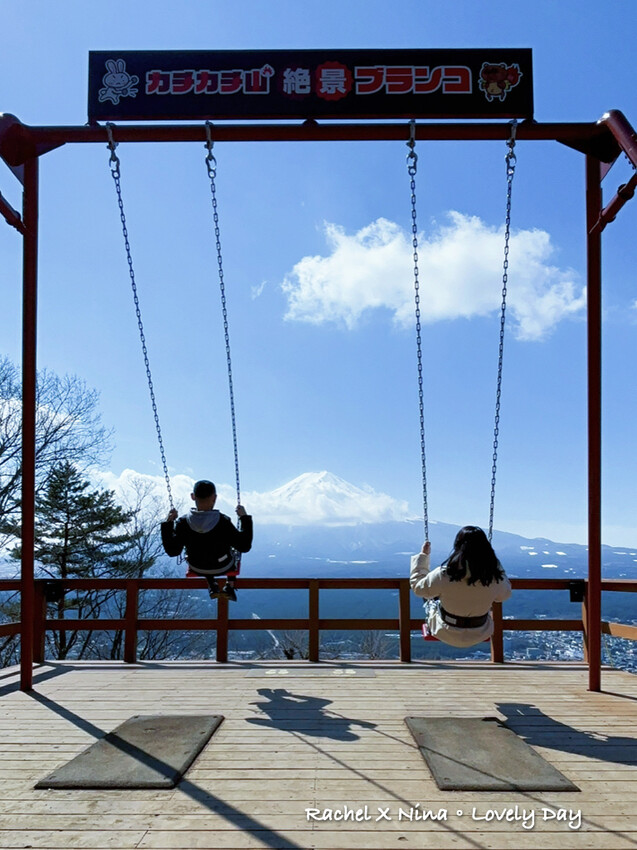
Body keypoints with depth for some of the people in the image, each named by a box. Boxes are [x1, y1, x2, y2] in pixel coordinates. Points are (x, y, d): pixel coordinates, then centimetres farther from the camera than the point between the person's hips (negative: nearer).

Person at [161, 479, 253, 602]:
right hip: (223, 568, -2)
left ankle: (212, 587, 37)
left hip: (197, 569, 2)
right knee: (233, 550, 33)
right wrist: (244, 517, -15)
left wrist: (168, 524, -10)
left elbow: (172, 551, -15)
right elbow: (245, 546, -22)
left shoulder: (183, 523, -26)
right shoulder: (223, 522, -31)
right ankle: (230, 587, 34)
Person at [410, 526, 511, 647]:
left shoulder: (443, 575, -30)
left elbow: (418, 587, -10)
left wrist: (423, 555, -2)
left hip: (446, 634, -2)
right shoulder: (495, 578, -24)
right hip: (480, 635, 2)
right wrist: (496, 563, 5)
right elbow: (505, 594, 1)